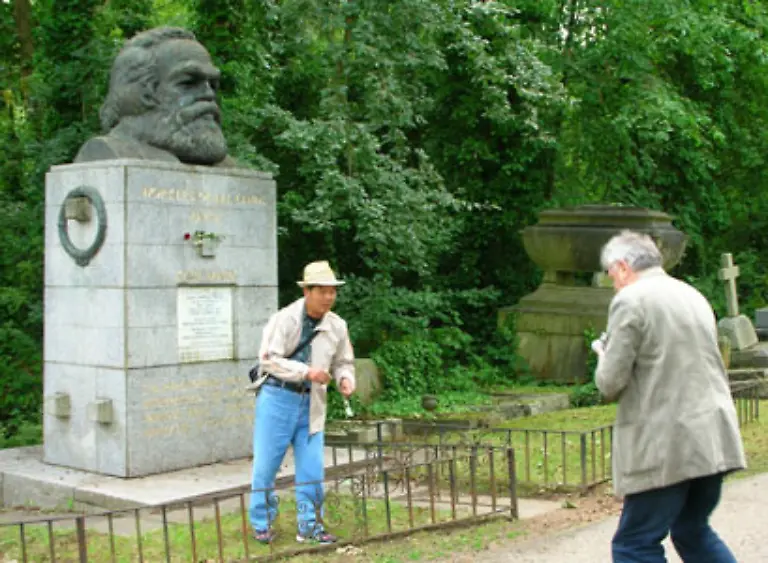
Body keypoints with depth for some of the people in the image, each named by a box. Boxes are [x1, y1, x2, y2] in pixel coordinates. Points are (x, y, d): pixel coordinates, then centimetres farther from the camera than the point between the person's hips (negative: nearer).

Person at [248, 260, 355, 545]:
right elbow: (269, 359, -16)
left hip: (311, 403, 4)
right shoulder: (284, 319, -11)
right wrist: (307, 372, -23)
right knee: (266, 464, 3)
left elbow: (343, 362, 14)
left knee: (312, 466, 4)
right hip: (277, 396, -4)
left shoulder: (337, 326, 4)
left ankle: (309, 526, 16)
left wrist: (345, 379, -9)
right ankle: (262, 524, 19)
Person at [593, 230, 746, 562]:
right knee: (694, 531, 21)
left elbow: (610, 384, -12)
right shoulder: (693, 296, 16)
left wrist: (605, 355, 8)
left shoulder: (630, 301, -9)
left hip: (667, 447, -8)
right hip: (713, 439, 8)